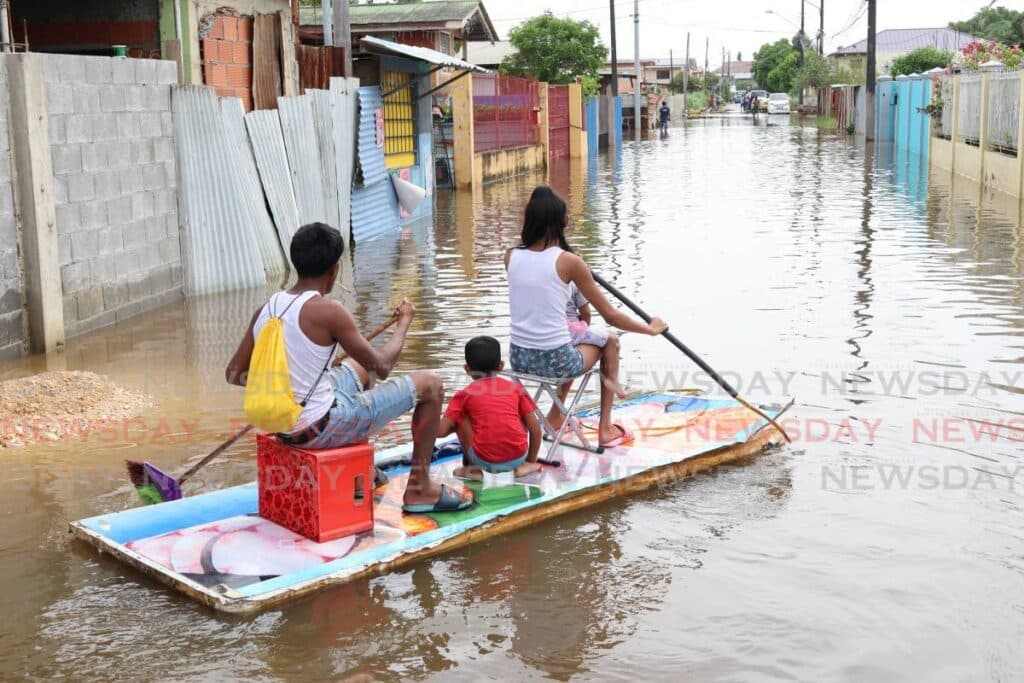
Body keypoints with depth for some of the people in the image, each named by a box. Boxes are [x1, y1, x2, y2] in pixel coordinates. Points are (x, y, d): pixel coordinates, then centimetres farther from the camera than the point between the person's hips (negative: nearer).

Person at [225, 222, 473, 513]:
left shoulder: (266, 309, 2)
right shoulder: (327, 310, -18)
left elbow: (233, 374, 8)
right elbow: (382, 367, -11)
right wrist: (404, 321, 5)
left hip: (282, 428, 8)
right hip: (320, 430, -8)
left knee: (358, 368, 35)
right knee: (430, 384, 3)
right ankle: (419, 488, 16)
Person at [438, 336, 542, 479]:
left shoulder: (465, 394, 8)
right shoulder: (516, 388, 13)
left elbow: (441, 431, 2)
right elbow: (535, 429, 12)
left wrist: (454, 427, 25)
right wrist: (531, 461, 26)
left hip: (485, 461, -2)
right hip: (517, 458, 2)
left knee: (461, 417, 16)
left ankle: (472, 467, 14)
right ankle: (522, 466, 19)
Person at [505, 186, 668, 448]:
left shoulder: (511, 256, -1)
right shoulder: (569, 261, -14)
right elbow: (610, 316, -8)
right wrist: (651, 328, 7)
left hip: (519, 360, 5)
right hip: (555, 362, -5)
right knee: (610, 342, 26)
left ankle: (555, 419, 46)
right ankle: (606, 429, 29)